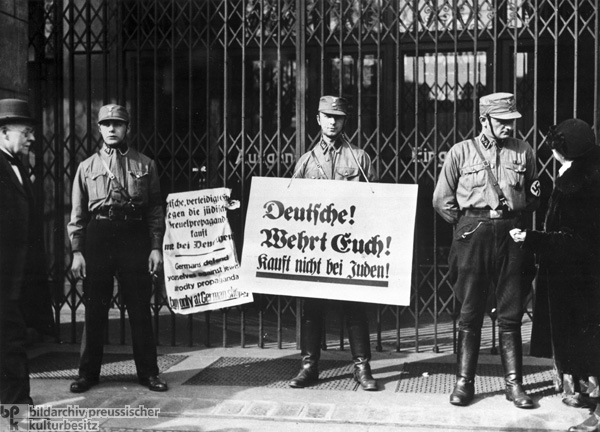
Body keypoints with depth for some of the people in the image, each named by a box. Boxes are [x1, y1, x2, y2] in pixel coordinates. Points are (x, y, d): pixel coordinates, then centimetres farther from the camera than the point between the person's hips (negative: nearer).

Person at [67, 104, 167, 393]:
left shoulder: (145, 165, 7)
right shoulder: (87, 167, 9)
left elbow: (156, 210, 6)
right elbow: (77, 214, 7)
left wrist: (156, 247, -2)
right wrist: (77, 252, 0)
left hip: (135, 238, -1)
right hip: (97, 238, 1)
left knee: (140, 309, 3)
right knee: (94, 309, 5)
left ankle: (148, 372, 13)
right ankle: (88, 373, 17)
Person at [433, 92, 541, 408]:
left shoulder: (523, 151, 9)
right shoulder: (461, 152, 3)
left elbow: (534, 196, 17)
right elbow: (442, 200, 5)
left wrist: (518, 220, 2)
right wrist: (467, 225, 2)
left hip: (512, 234, 2)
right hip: (473, 235, -1)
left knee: (510, 315, 6)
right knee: (470, 313, 4)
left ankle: (514, 384, 14)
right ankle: (464, 382, 12)